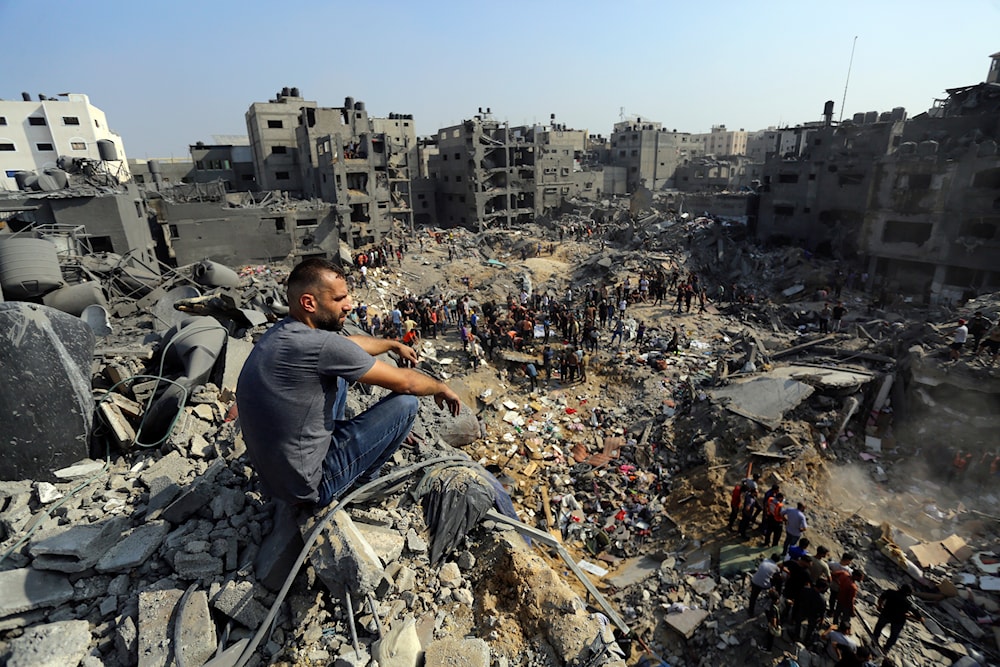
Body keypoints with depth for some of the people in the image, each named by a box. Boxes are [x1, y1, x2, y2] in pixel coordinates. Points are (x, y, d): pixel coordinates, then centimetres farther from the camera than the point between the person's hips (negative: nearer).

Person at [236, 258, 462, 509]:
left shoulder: (282, 332, -2)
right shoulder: (320, 345, -28)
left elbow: (350, 343, 17)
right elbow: (404, 383, -18)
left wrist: (393, 344, 29)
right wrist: (442, 388, 1)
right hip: (306, 487, -8)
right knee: (405, 403, -8)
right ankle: (363, 478, 16)